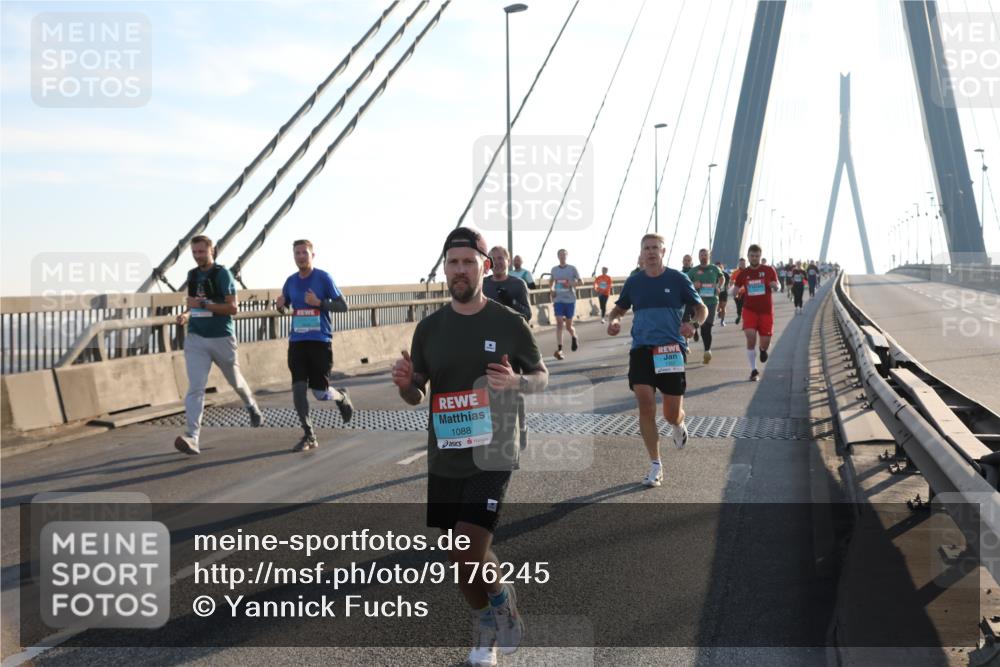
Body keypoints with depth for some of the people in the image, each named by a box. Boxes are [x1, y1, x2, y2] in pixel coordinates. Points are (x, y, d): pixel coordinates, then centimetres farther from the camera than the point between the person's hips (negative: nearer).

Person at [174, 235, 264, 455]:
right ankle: (192, 437, -19)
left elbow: (233, 307, -14)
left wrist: (203, 304, -20)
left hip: (221, 338, -3)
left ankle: (252, 407, 48)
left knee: (235, 381, 17)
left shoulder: (222, 273, -8)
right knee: (195, 387, -11)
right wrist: (186, 314, 2)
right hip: (195, 338, 4)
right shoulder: (192, 275, 10)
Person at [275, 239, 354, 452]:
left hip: (320, 341, -4)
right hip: (297, 341, 4)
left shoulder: (323, 278, -5)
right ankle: (308, 435, 7)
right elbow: (284, 307, 22)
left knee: (321, 392, -2)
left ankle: (342, 397, 33)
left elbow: (343, 306, -5)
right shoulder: (290, 281, 9)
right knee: (298, 388, -4)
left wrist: (319, 302, -19)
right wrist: (281, 305, -2)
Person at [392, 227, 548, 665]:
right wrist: (403, 383, -13)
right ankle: (489, 630, 39)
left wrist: (516, 381, -18)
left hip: (491, 458, -4)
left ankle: (500, 601, 19)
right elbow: (416, 395, 10)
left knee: (464, 561, -13)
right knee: (471, 559, 14)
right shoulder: (430, 327, 3)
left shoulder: (509, 324, -6)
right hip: (443, 460, 4)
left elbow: (542, 377, 5)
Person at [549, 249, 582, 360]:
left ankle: (574, 337, 42)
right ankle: (559, 349, -15)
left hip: (570, 300, -1)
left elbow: (581, 282, -1)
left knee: (568, 326, 6)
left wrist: (571, 284, -19)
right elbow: (551, 281, 22)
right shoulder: (554, 269, 5)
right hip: (558, 300, 1)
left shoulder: (572, 269, -3)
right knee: (559, 324, -12)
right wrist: (551, 289, 2)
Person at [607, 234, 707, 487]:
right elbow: (620, 308, 21)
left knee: (672, 414, 1)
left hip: (672, 349, -2)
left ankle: (679, 425, 42)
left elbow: (702, 309, 6)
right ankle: (655, 466, -1)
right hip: (641, 349, 2)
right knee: (645, 404, -13)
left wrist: (694, 324, -17)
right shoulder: (634, 282, 8)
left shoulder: (678, 278, 0)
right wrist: (613, 320, -3)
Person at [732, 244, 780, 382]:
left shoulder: (769, 270, 0)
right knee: (750, 336, -17)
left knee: (765, 342, 0)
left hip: (766, 310, 0)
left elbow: (777, 288, 7)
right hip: (749, 310, 0)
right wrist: (738, 291, -13)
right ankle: (753, 370, -4)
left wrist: (774, 285, -17)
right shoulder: (743, 273, 3)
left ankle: (763, 349, 42)